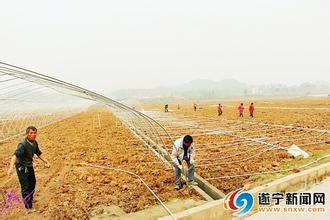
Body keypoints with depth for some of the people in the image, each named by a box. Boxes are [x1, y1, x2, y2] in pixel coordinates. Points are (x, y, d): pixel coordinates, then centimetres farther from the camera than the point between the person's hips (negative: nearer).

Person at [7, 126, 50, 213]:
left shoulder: (35, 143, -3)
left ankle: (30, 199, 47)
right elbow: (15, 155, -41)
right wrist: (11, 167, -55)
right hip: (22, 167, -8)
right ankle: (28, 207, 6)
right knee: (25, 187, -5)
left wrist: (46, 162, 9)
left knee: (32, 183, 24)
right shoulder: (23, 144, -28)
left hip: (29, 166, 8)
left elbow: (39, 153, 11)